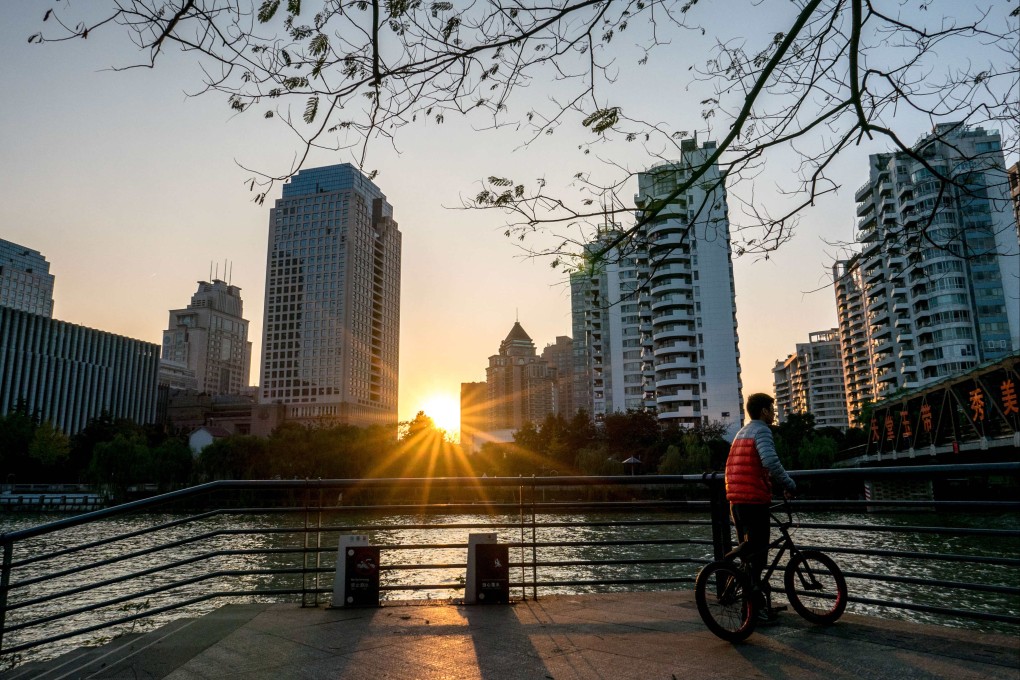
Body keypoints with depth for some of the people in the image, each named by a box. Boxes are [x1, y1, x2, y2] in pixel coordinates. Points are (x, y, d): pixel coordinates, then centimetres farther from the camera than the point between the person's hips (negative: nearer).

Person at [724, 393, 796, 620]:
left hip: (737, 499, 9)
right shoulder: (761, 431, -8)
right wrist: (789, 485, -14)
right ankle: (756, 606, 0)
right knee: (758, 553, -3)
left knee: (748, 552, 16)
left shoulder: (742, 432, 20)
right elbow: (770, 461, -25)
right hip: (754, 499, -9)